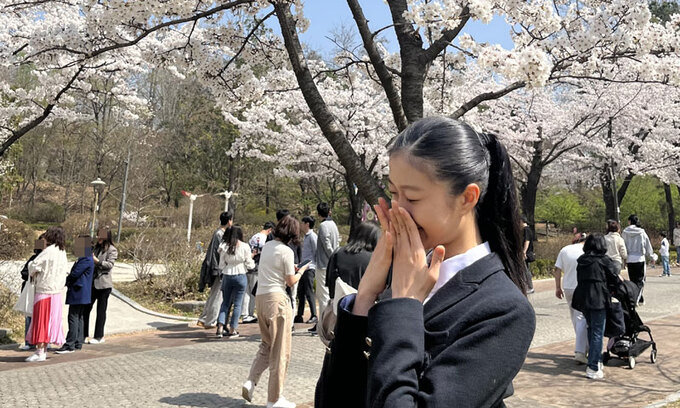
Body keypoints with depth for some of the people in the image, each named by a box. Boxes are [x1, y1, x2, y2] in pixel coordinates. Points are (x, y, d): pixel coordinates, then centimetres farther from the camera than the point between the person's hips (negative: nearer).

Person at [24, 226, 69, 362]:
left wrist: (33, 274, 7)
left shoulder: (48, 251, -14)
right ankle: (43, 350, 20)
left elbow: (33, 265, -15)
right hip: (57, 292, 8)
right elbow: (65, 271, 13)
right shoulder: (62, 252, 8)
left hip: (44, 291, -8)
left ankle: (40, 352, 0)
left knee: (41, 320, -2)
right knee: (51, 321, 12)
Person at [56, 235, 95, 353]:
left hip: (78, 294, -11)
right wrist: (68, 282, 8)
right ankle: (78, 343, 19)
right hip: (82, 294, 11)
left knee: (73, 318, -8)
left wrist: (65, 282, 0)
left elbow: (75, 274, -16)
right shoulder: (86, 259, 15)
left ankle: (70, 345, -6)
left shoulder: (86, 260, -17)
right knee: (79, 318, 13)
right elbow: (76, 273, 21)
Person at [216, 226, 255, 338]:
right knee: (237, 304, 5)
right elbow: (249, 265, -3)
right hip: (240, 276, -3)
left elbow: (221, 265, 4)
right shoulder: (245, 246, -7)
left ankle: (220, 329, 4)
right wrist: (251, 258, 16)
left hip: (227, 277, 3)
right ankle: (232, 330, 8)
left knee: (225, 302, 13)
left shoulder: (224, 247, 1)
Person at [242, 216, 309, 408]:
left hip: (260, 297, 7)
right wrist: (300, 271, 10)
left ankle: (250, 382, 8)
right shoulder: (286, 251, -11)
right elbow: (291, 282, -7)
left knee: (267, 344, 22)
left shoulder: (267, 246, 9)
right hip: (277, 298, -7)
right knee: (280, 350, 3)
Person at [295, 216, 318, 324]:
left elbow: (316, 252, -12)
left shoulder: (312, 236, -9)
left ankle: (314, 316, -3)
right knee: (300, 292, 11)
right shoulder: (305, 236, 18)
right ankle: (299, 316, 18)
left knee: (309, 292, -9)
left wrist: (309, 263, -12)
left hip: (309, 268, -9)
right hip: (303, 268, 9)